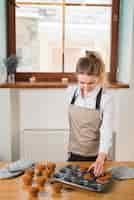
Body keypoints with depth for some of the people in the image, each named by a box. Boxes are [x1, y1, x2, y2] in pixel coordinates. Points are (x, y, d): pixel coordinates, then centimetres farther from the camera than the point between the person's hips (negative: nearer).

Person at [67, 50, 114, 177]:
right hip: (74, 153, 3)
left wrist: (101, 159, -35)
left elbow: (107, 131, -22)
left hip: (95, 156, -3)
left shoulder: (106, 97, -18)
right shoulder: (71, 91, -6)